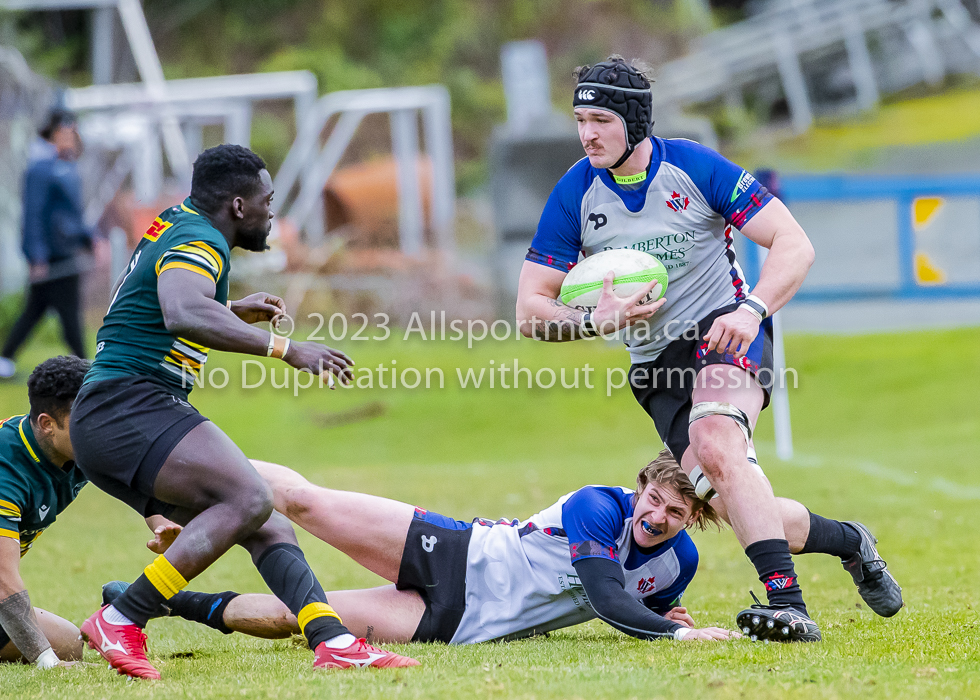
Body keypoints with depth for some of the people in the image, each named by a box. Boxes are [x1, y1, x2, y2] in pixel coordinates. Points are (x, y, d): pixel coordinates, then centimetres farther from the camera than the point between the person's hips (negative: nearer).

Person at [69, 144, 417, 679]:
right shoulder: (197, 242, -11)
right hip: (129, 406, -11)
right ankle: (120, 624, -26)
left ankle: (333, 642, -15)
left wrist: (232, 311, 36)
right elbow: (183, 314, -33)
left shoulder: (178, 223, 20)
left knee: (269, 529, 1)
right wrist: (284, 348, -33)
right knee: (248, 498, -27)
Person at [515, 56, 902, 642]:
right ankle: (850, 542, 13)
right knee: (733, 501, -13)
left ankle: (787, 604, -39)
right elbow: (531, 311, 0)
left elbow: (794, 244, -10)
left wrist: (751, 309, -27)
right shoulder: (575, 195, -1)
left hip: (726, 334, -4)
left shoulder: (694, 167, -9)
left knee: (715, 446, -34)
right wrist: (595, 320, -20)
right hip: (654, 363, 4)